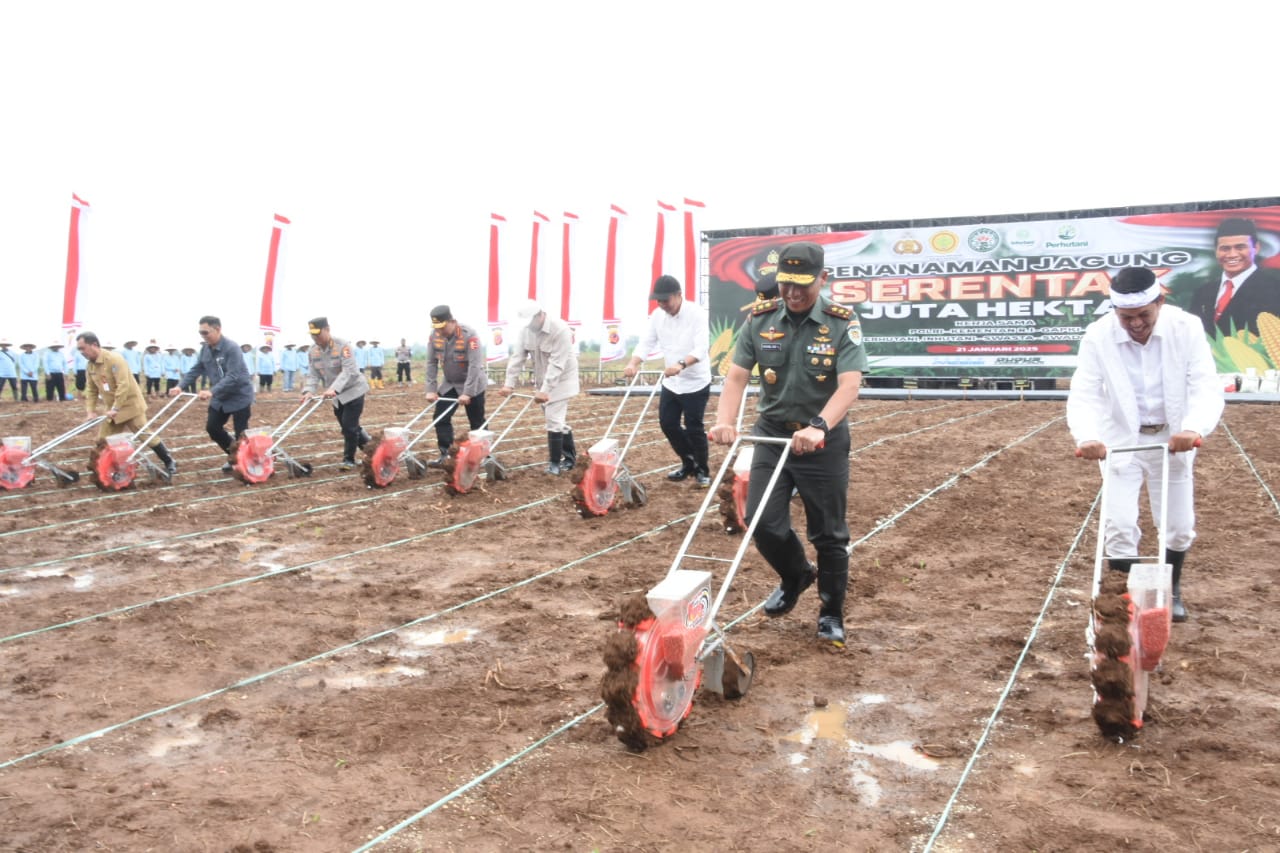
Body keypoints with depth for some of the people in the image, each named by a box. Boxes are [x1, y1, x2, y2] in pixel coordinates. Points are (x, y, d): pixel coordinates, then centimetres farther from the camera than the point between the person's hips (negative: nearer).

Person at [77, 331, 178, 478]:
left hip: (130, 406, -8)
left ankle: (170, 463, 5)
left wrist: (116, 408, -27)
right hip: (113, 410, 8)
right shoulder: (90, 365, 5)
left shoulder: (114, 359, -20)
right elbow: (91, 390, 11)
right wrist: (90, 411, 0)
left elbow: (124, 385, -27)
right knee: (103, 441, 7)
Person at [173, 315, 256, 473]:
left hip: (239, 397, -8)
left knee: (240, 433, -1)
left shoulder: (232, 348, -25)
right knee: (212, 427, 10)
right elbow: (195, 369, 3)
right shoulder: (205, 348, 0)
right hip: (219, 398, 8)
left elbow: (232, 376, -32)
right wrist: (181, 386, -12)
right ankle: (233, 454, 28)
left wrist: (212, 391, -42)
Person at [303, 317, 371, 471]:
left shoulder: (342, 346, -23)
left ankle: (349, 460, 2)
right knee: (347, 427, 12)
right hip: (337, 395, 7)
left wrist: (333, 389, -43)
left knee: (349, 426, -10)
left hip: (353, 390, -7)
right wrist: (309, 391, -22)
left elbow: (349, 371, -31)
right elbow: (313, 374, -2)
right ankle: (368, 444, 34)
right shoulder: (313, 351, -2)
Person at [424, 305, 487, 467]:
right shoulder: (434, 335, -11)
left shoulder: (469, 335, -27)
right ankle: (445, 454, 7)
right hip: (448, 384, 5)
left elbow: (475, 366, -29)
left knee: (477, 423, 3)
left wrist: (467, 392, -32)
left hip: (472, 385, -5)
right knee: (441, 418, 0)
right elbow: (431, 363, -4)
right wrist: (431, 389, -10)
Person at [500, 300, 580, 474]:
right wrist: (509, 383, -13)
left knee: (553, 420, -11)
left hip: (560, 380, -7)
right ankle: (570, 457, 24)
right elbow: (517, 356, -5)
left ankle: (555, 462, -2)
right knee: (557, 419, 13)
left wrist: (545, 390, -33)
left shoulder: (560, 330, -26)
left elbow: (556, 364, -29)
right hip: (542, 380, 7)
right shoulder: (526, 330, -5)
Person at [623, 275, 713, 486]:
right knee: (667, 423, 9)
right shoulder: (657, 315, -1)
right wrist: (633, 363, -23)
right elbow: (646, 342, -3)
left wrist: (681, 364, -46)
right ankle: (689, 463, 28)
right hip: (671, 382, 6)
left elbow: (702, 347, -29)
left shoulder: (696, 313, -19)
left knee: (694, 427, -3)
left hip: (696, 382, -6)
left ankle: (702, 470, 17)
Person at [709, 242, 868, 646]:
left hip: (824, 440, -2)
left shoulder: (843, 323, -12)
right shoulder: (759, 319, -3)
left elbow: (849, 386, -23)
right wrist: (725, 421, -25)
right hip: (771, 433, 3)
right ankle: (797, 575, 32)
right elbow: (737, 376, -7)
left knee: (828, 532, 6)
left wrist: (818, 427, -39)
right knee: (762, 521, 1)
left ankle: (831, 614, 25)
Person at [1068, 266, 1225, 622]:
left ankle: (1171, 591, 38)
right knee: (1119, 524, -7)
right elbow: (1084, 394, -26)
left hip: (1172, 439, 1)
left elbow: (1207, 387, -25)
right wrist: (1087, 437, -46)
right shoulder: (1098, 336, -20)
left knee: (1179, 525, 13)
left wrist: (1193, 428, -46)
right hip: (1121, 441, -1)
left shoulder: (1186, 327, -19)